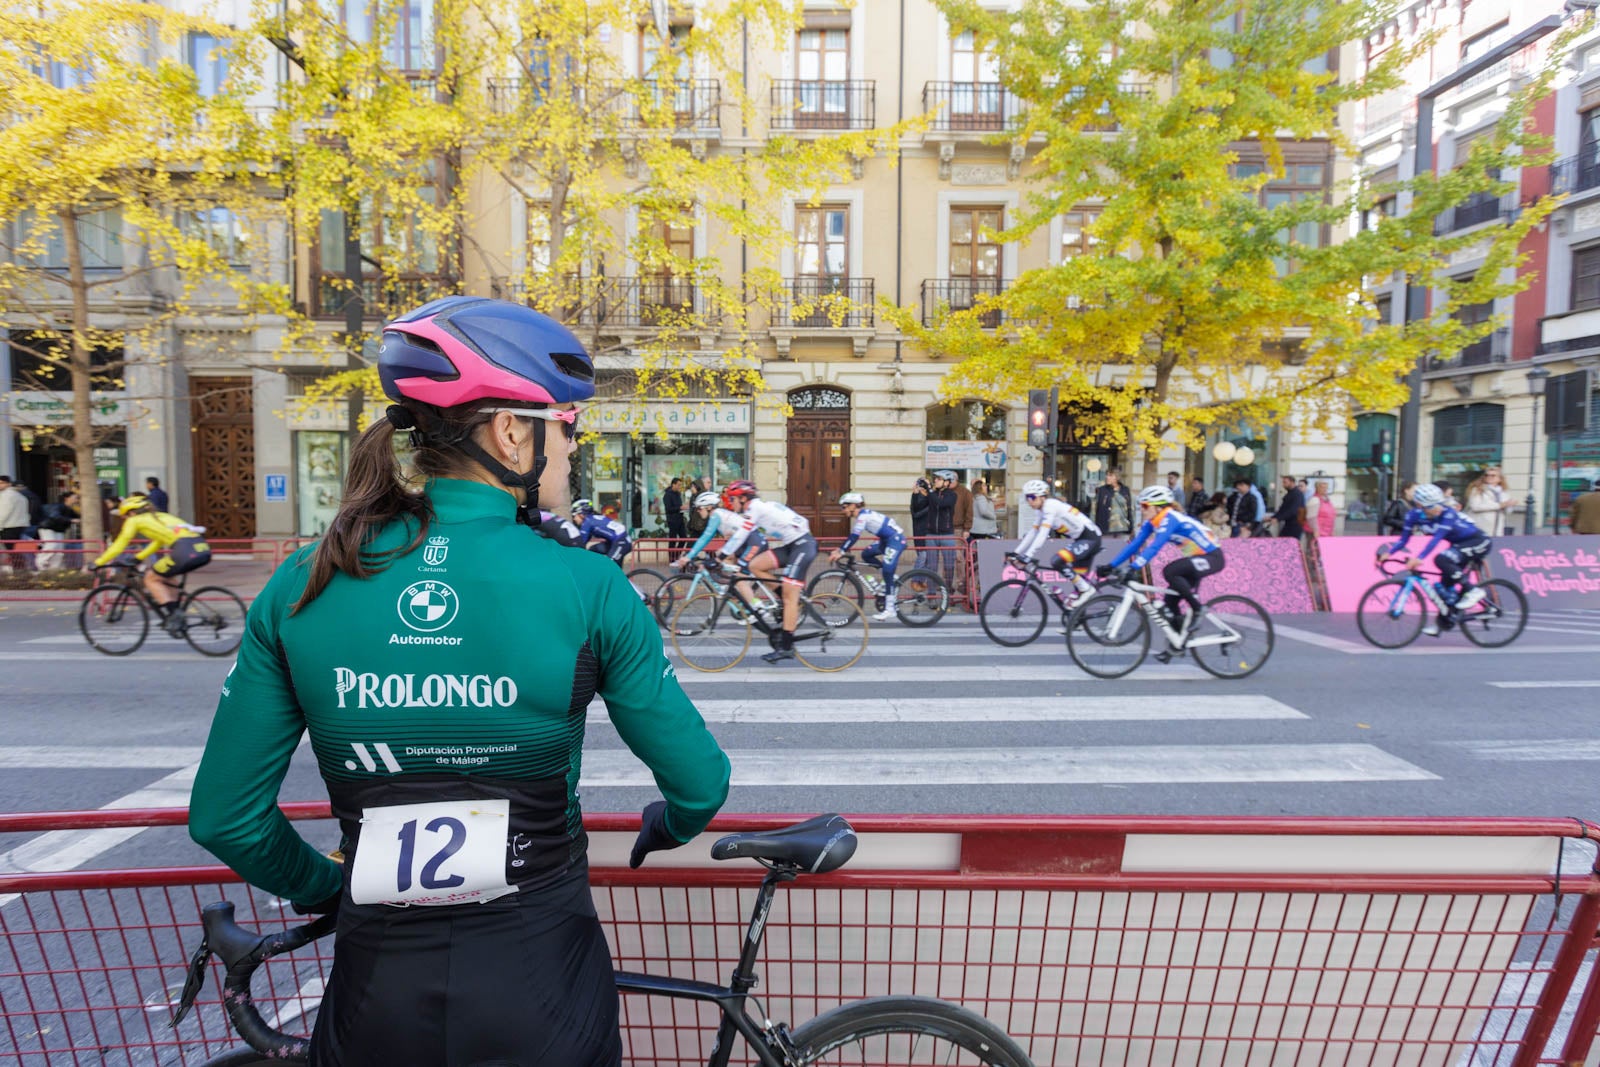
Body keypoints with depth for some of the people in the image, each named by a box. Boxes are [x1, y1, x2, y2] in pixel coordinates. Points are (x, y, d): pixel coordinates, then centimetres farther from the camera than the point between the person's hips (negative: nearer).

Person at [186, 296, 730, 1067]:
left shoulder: (305, 584, -8)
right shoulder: (586, 586, -18)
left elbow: (224, 818, -2)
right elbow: (699, 783, -10)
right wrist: (664, 829, 12)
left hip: (376, 1001, 2)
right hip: (540, 996, -1)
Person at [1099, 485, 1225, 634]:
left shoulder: (1169, 518, -25)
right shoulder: (1151, 522, -1)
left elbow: (1155, 546, -36)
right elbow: (1135, 544, -1)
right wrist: (1111, 565, -7)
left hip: (1212, 557, -8)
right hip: (1196, 556, 9)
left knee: (1169, 572, -30)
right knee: (1169, 603, 1)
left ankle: (1196, 607, -12)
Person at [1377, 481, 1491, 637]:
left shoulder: (1447, 514, -29)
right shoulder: (1414, 515, -13)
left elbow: (1437, 539, -40)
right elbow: (1404, 539, -8)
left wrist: (1419, 558, -51)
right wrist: (1388, 553, -25)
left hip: (1478, 541, -7)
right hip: (1459, 544, 7)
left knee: (1441, 559, -31)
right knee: (1446, 583, 5)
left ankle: (1473, 590, -14)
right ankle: (1443, 621, 18)